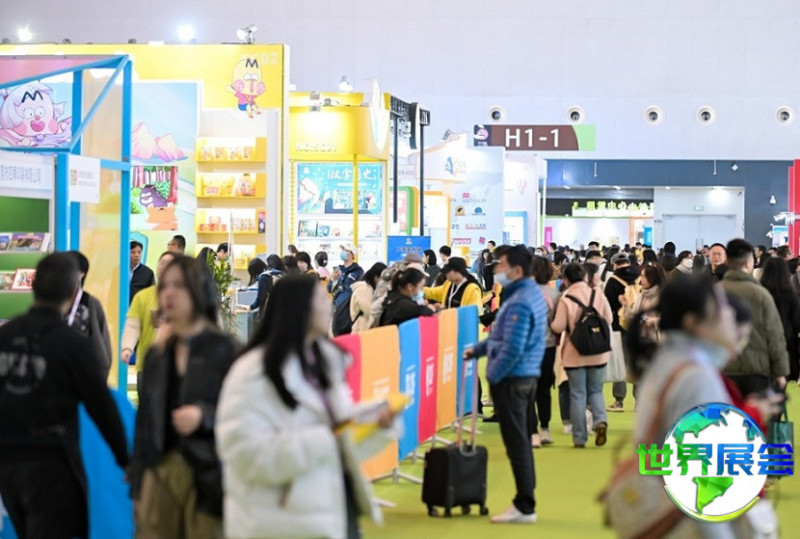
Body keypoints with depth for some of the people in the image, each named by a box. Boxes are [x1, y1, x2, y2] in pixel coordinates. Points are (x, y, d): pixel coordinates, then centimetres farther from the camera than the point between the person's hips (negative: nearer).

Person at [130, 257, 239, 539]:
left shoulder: (224, 349, -2)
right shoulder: (157, 355, 15)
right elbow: (144, 423, 16)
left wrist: (204, 416, -22)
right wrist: (137, 488, 15)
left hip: (207, 479, -5)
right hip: (160, 472, 5)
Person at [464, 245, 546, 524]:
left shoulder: (519, 302, -21)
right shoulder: (532, 292, 11)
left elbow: (512, 349, -25)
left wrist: (492, 375, -14)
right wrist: (478, 349, 18)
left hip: (512, 379, -10)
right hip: (527, 375, 10)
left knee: (517, 443, -4)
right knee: (522, 441, 15)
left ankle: (525, 507, 1)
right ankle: (525, 500, 23)